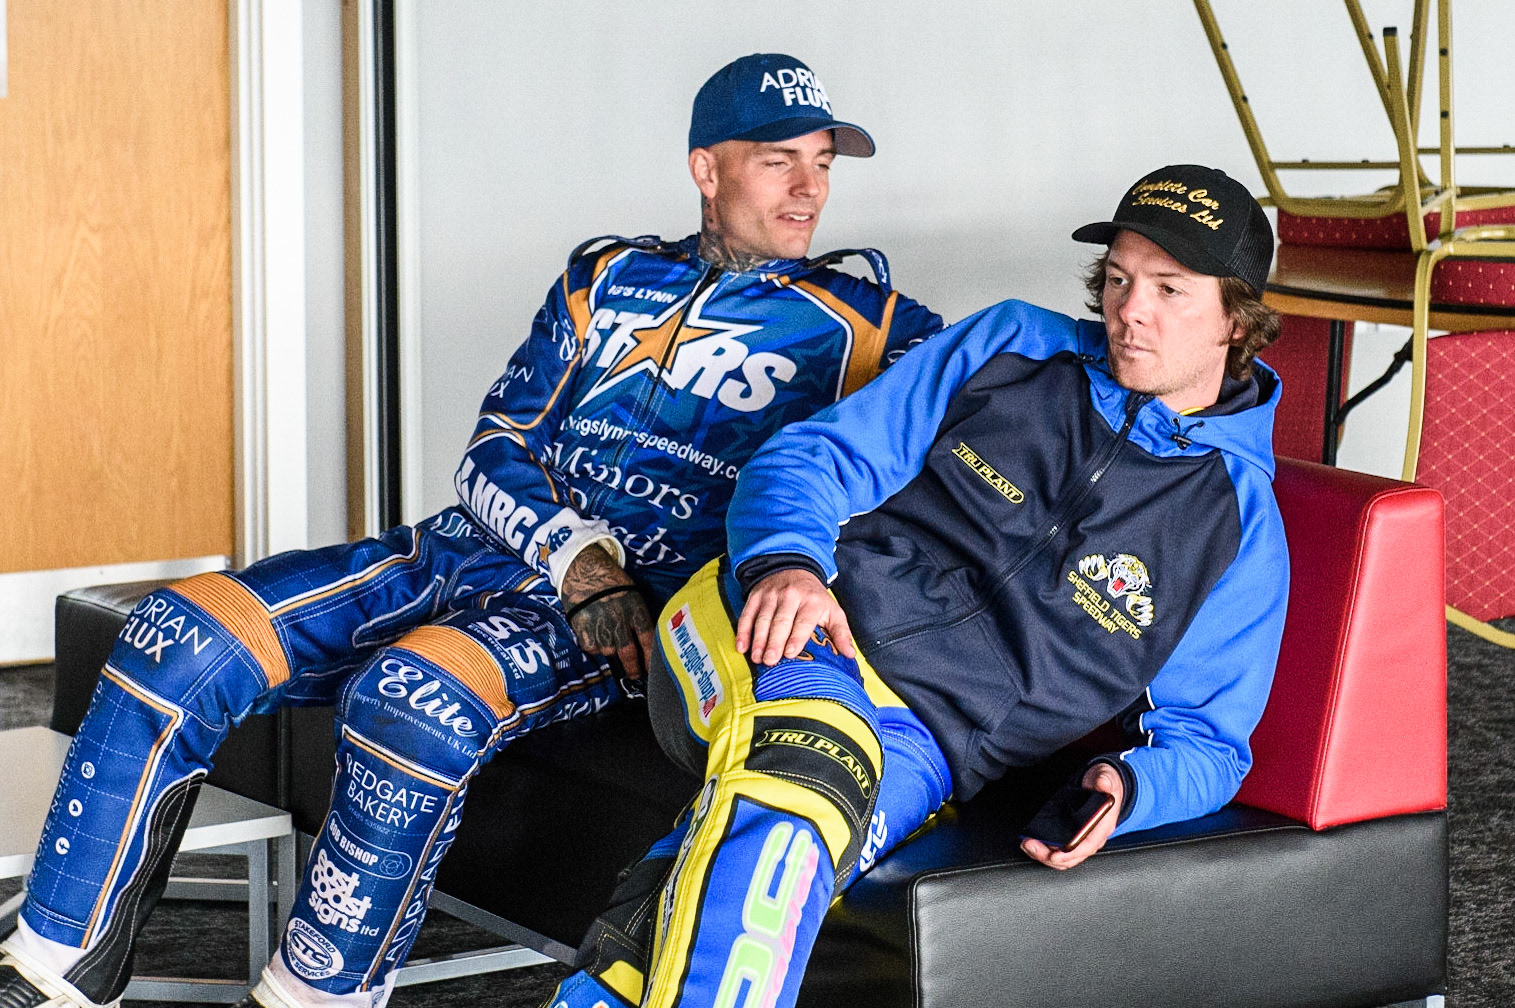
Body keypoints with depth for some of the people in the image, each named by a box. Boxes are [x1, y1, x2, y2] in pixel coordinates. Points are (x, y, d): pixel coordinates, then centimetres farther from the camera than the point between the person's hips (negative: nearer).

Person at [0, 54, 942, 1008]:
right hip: (487, 546, 5)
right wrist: (577, 556, -8)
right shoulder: (609, 278, 18)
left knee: (411, 697, -36)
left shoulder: (861, 323, 7)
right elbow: (495, 452, 13)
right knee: (178, 640, -12)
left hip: (636, 609, -5)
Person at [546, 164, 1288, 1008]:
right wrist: (786, 559, -14)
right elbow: (812, 457, 9)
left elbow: (1206, 737, 12)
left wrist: (1125, 791, -12)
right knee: (821, 756, -38)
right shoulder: (1011, 344, 13)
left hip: (917, 744, 0)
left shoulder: (1238, 522, 10)